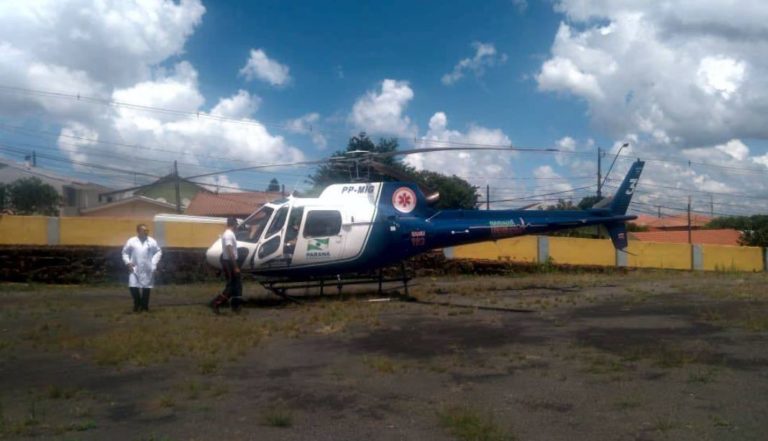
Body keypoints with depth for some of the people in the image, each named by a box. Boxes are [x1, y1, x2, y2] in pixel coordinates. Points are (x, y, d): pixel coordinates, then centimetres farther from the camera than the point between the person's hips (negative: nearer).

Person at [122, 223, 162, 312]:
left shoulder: (152, 241, 1)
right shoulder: (131, 241, 1)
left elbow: (158, 252, 6)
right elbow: (125, 252, 8)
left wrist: (154, 263, -3)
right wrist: (127, 262, -3)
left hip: (147, 269, 0)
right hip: (134, 269, 0)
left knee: (146, 287, 5)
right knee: (133, 286, -7)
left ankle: (144, 306, 20)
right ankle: (137, 304, 16)